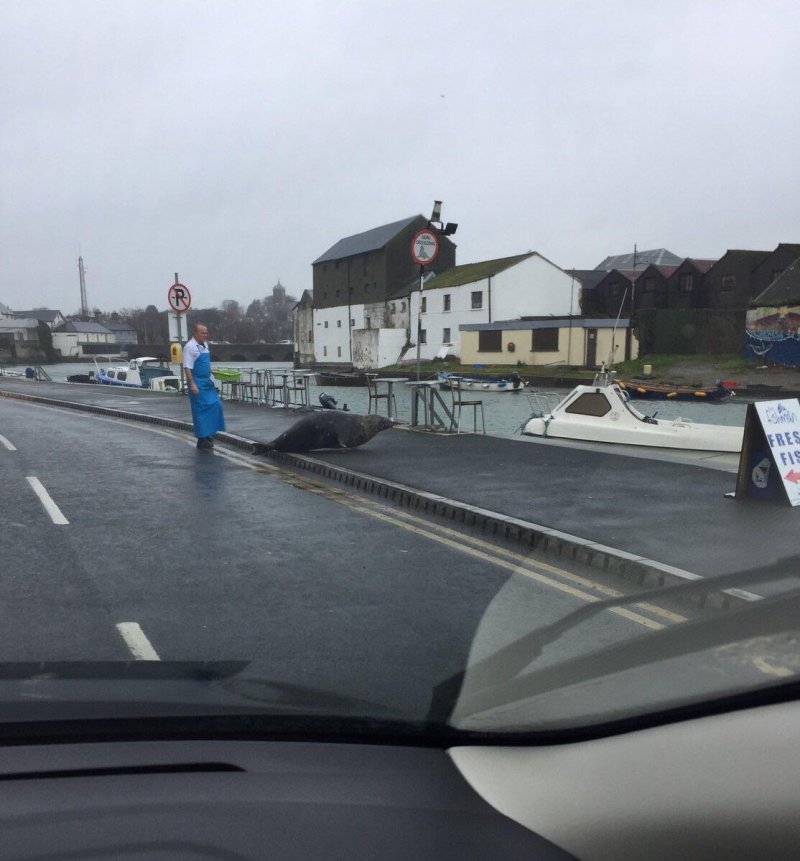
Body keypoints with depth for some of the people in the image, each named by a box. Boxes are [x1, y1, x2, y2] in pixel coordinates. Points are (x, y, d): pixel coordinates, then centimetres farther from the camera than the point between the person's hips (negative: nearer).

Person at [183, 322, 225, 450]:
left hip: (206, 382, 8)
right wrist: (192, 384, -23)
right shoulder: (190, 347, -15)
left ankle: (209, 433, 19)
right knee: (201, 410, -4)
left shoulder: (204, 345, 10)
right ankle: (202, 440, 4)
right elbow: (187, 368, -19)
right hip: (197, 383, -8)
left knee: (215, 405, 8)